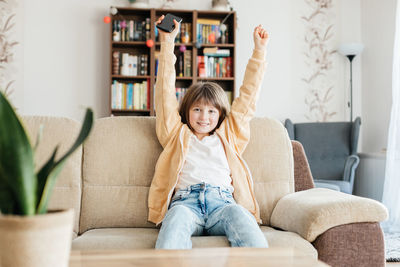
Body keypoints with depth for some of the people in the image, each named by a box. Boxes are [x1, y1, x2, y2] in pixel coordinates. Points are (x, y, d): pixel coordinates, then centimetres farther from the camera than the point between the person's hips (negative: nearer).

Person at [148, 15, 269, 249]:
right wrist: (167, 43, 21)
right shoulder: (177, 134, 27)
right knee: (178, 218, -36)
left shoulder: (228, 136, 30)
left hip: (222, 200, 2)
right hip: (185, 200, -1)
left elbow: (248, 95, 31)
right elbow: (166, 91, 23)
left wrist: (260, 49, 31)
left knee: (242, 218, -33)